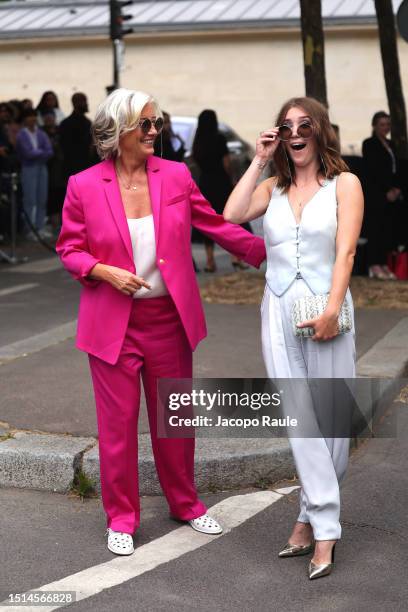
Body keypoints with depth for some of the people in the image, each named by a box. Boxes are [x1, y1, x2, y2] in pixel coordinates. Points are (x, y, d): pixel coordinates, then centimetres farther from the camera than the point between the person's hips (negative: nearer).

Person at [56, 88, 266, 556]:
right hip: (113, 322, -2)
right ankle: (121, 518, 24)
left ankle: (185, 504, 34)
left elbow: (217, 225, 3)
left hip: (169, 319, 2)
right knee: (118, 422, 6)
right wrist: (106, 272, -17)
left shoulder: (176, 176, -1)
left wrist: (269, 253, -3)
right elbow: (69, 249, 0)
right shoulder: (84, 186, -6)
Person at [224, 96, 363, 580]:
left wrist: (332, 309, -16)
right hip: (278, 311, 2)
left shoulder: (344, 184, 4)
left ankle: (312, 518, 12)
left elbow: (345, 250, -6)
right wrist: (258, 161, 1)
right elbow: (231, 215, -4)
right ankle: (325, 529, -2)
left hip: (325, 309, -2)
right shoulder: (273, 188, 14)